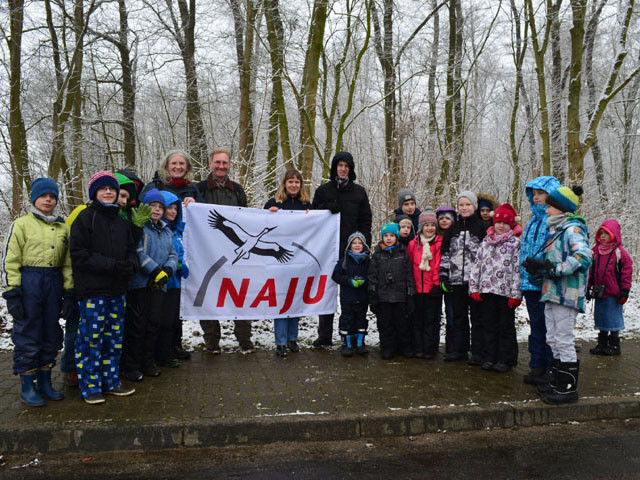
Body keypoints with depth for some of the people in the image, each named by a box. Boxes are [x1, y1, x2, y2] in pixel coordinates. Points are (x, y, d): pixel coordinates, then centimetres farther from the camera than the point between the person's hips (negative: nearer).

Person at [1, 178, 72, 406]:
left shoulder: (63, 227, 14)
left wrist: (69, 291, 9)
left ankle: (45, 382, 22)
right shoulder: (22, 224, 1)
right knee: (27, 333, -1)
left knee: (51, 333, 9)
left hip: (54, 283, 5)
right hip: (28, 282, -4)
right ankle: (27, 386, 10)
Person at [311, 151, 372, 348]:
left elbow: (366, 221, 9)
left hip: (352, 248, 0)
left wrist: (364, 245, -1)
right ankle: (324, 335, 11)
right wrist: (328, 208, -9)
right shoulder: (323, 190, 10)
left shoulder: (359, 192, 10)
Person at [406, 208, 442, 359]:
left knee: (432, 320, 4)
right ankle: (418, 348, 18)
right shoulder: (413, 244, 6)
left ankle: (430, 349, 14)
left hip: (433, 289, -2)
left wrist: (437, 284, -9)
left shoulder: (440, 243, -1)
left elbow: (440, 266, -5)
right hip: (417, 288, 3)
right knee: (417, 319, 9)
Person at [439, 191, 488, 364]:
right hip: (456, 279, 4)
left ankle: (478, 353, 8)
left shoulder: (481, 227, 1)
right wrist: (443, 275, 5)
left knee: (477, 316, 2)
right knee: (459, 316, 11)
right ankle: (459, 350, 20)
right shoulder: (453, 228, 12)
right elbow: (445, 252, 12)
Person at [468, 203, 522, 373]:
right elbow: (477, 265, 12)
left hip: (505, 292, -4)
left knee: (506, 327, 6)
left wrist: (515, 294, -13)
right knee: (490, 326, 11)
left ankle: (506, 360, 16)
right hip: (486, 290, 4)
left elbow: (518, 269, -7)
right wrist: (474, 288, 4)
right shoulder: (486, 242, 13)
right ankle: (491, 357, 21)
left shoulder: (515, 243, -1)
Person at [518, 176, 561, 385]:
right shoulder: (533, 221, 18)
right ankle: (537, 367, 23)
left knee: (550, 327, 0)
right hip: (531, 283, 8)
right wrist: (523, 277, 16)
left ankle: (552, 370, 10)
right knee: (536, 326, 14)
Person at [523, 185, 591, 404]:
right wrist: (538, 266, 3)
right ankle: (557, 382, 27)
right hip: (552, 292, 10)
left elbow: (583, 257, -28)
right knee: (553, 339, 15)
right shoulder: (555, 229, 18)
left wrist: (552, 268, -25)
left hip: (566, 293, -10)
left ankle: (568, 388, 7)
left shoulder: (573, 229, -12)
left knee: (564, 341, -3)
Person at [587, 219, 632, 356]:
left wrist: (624, 290, -10)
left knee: (613, 319, 2)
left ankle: (614, 345, 14)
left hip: (613, 293, -6)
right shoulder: (596, 251, 8)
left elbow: (627, 271, -8)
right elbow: (591, 271, 13)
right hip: (599, 293, 6)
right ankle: (602, 344, 23)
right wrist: (588, 288, 12)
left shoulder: (619, 252, -9)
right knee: (600, 318, 13)